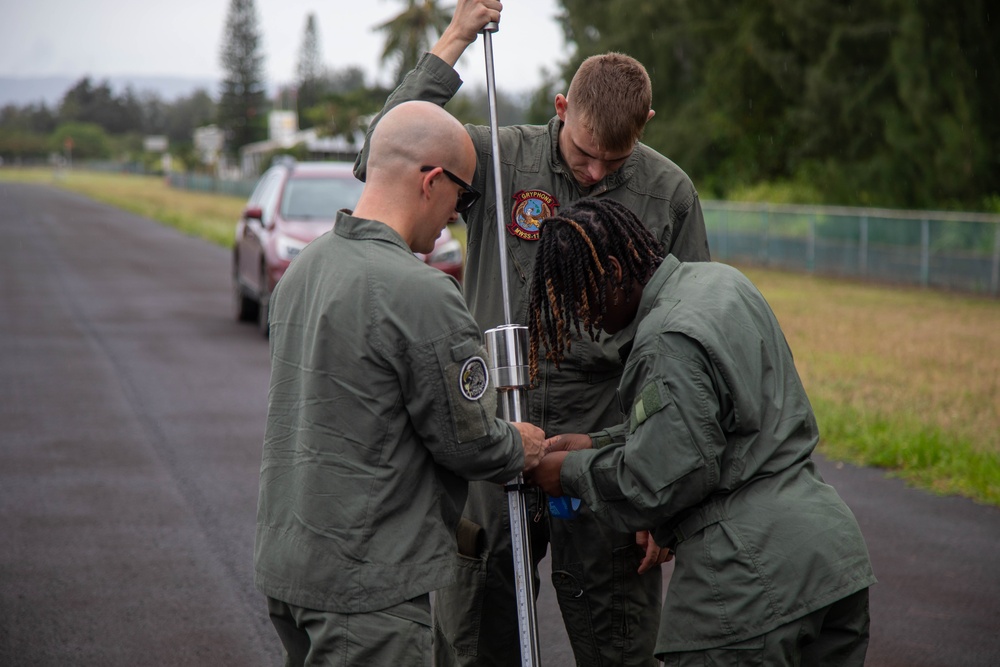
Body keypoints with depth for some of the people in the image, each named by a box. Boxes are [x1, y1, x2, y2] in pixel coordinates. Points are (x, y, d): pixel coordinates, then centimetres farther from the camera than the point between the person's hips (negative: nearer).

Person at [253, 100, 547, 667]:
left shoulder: (306, 265, 9)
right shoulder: (421, 294, -21)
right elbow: (467, 441, -12)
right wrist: (520, 448, 11)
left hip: (284, 560, 9)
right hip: (368, 586, -9)